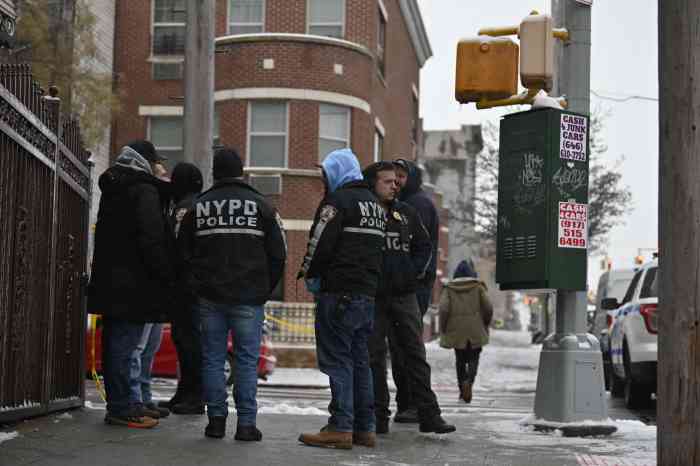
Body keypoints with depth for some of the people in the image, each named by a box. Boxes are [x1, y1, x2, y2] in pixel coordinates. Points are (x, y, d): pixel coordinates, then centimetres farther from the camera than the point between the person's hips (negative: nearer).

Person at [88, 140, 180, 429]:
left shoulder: (112, 190, 18)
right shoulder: (145, 191, -11)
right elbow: (152, 240, -19)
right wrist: (167, 280, -16)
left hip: (109, 282, 9)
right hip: (134, 283, -9)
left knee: (114, 344, 12)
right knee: (124, 345, -8)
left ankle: (120, 404, 20)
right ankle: (121, 409, -6)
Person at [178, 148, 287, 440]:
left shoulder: (198, 207, 6)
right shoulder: (260, 205, 1)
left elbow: (183, 253, 9)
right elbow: (278, 253, 0)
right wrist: (265, 290, 10)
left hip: (208, 296, 2)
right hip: (248, 297, -2)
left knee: (212, 358, 8)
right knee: (247, 359, 1)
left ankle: (216, 421, 7)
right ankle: (246, 424, -1)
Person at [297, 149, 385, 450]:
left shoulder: (338, 200, -9)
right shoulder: (376, 204, 18)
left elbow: (320, 243, -14)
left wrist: (310, 275, 2)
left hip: (339, 292, -8)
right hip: (369, 292, 8)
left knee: (337, 359, -6)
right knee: (360, 359, 12)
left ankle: (340, 428, -9)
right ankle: (365, 428, 14)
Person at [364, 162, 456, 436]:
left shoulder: (406, 213, 12)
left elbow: (425, 245, 18)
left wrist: (416, 271, 5)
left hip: (405, 295, 4)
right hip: (373, 297, -4)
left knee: (416, 355, 4)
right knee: (375, 357, 3)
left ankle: (429, 415, 7)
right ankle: (379, 416, 10)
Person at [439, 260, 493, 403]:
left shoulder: (449, 289, 3)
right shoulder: (478, 287, 3)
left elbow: (444, 309, -9)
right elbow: (488, 308, -5)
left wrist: (443, 329, 0)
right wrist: (485, 324, 11)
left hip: (456, 331, 1)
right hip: (475, 331, -1)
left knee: (460, 360, 15)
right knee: (473, 358, 7)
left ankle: (462, 386, 8)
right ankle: (469, 381, -18)